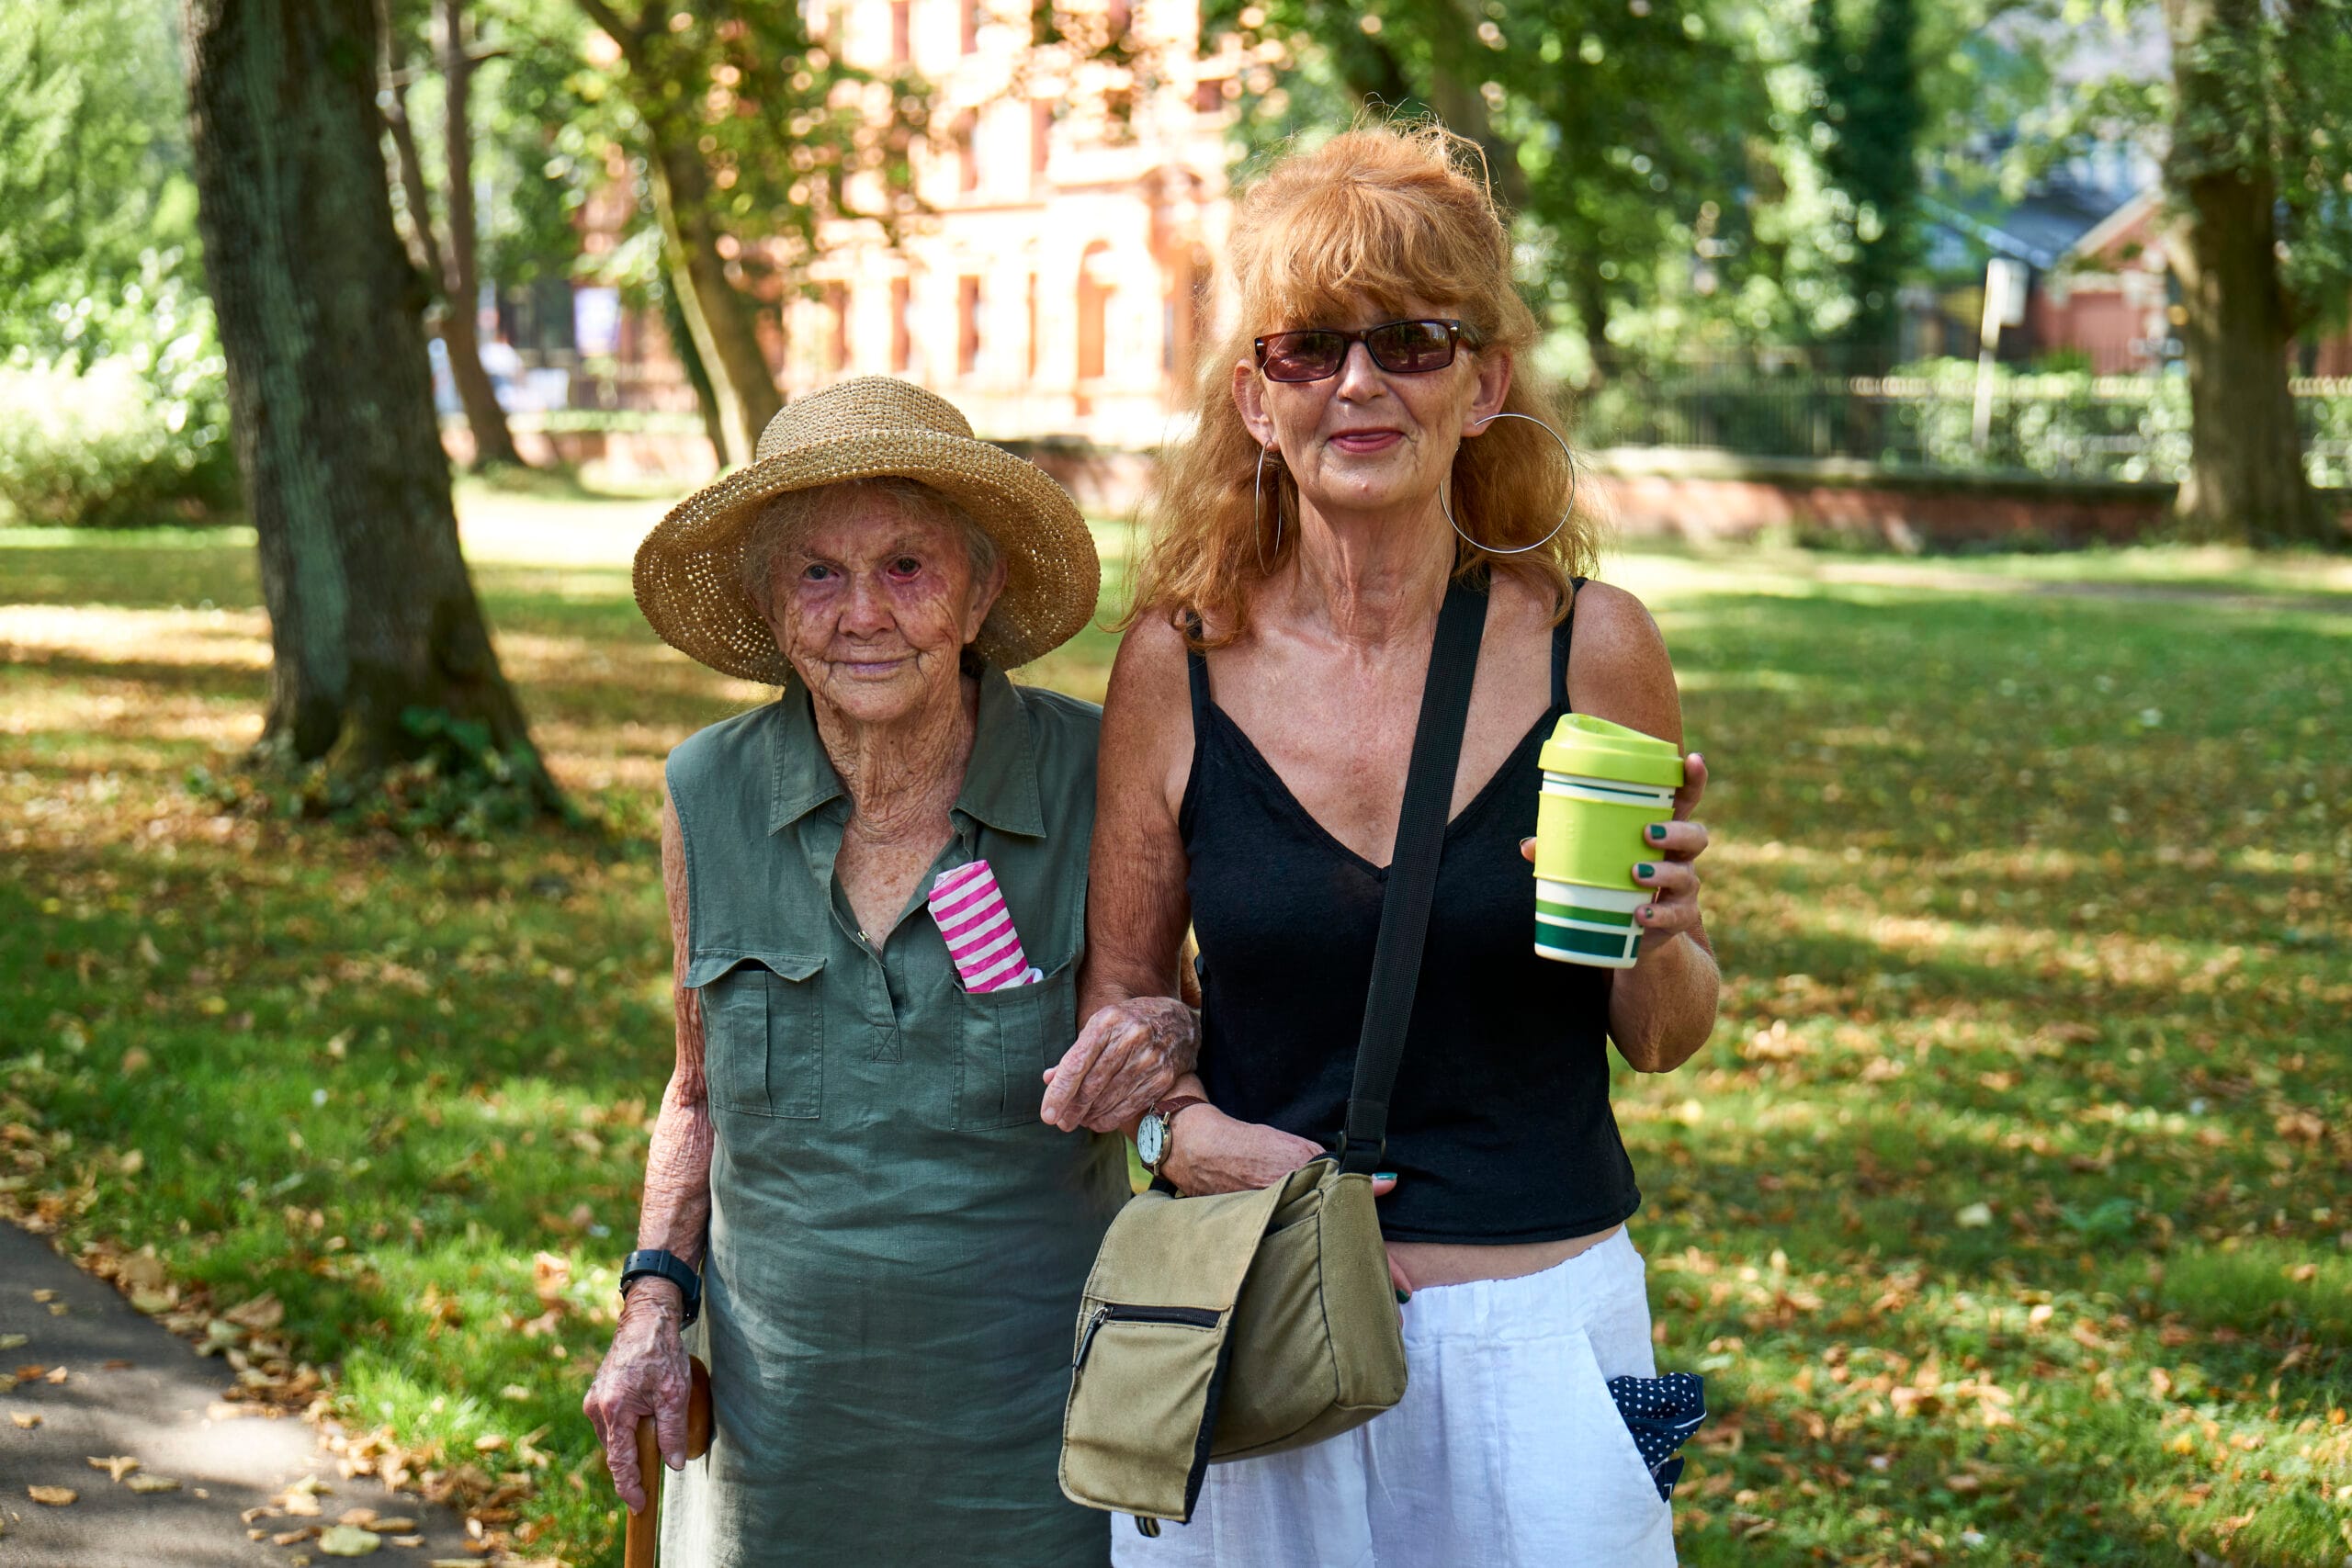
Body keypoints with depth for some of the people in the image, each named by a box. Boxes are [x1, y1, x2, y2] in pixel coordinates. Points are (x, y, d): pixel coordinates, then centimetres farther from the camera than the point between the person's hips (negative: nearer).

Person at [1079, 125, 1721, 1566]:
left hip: (1539, 1335, 0)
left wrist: (1658, 939, -16)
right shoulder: (1179, 663, -4)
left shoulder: (1593, 648, -6)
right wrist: (1180, 1124, -10)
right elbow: (1121, 987, 8)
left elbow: (1662, 1040, 4)